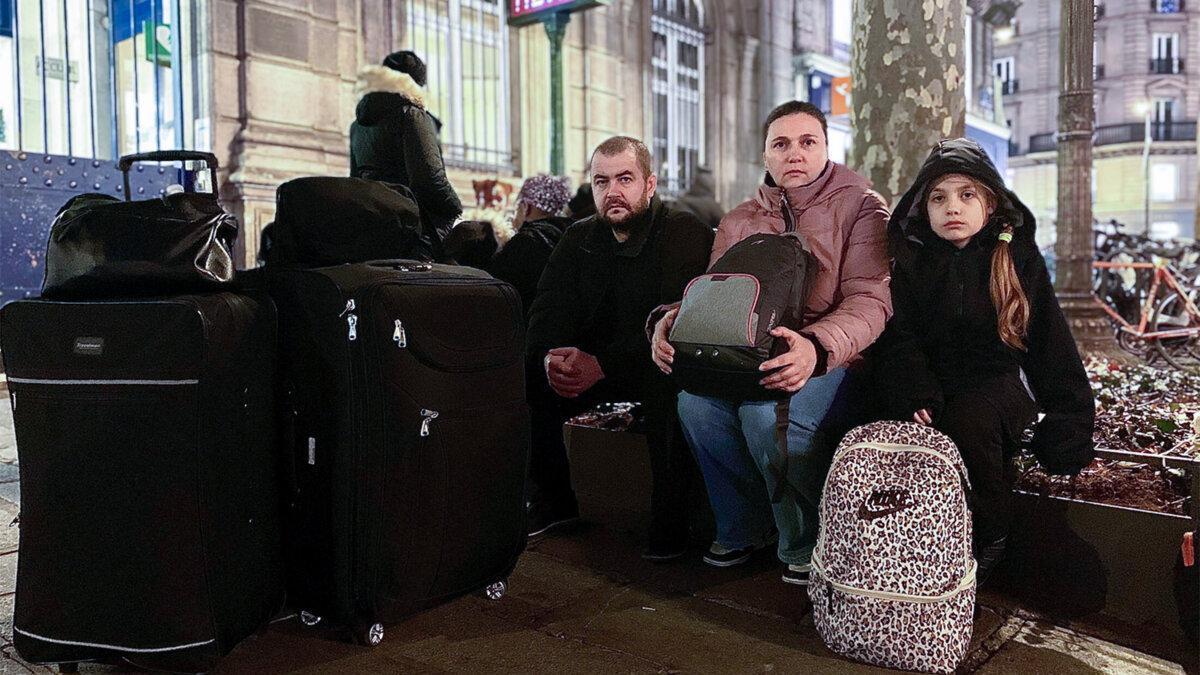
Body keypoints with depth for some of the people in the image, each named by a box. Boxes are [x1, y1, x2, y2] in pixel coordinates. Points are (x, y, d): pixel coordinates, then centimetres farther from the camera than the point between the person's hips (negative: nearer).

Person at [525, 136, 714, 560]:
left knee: (670, 384, -38)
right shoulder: (578, 239, 8)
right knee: (527, 380, -16)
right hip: (591, 367, 6)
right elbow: (548, 311, -1)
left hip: (661, 368, -5)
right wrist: (549, 357, -26)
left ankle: (670, 522, -21)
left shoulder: (686, 235, -11)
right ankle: (552, 504, 2)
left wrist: (603, 364, -35)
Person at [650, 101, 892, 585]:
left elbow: (870, 300, -14)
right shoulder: (738, 223, 14)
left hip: (836, 365, -4)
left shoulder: (861, 207, -1)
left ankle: (805, 545, -7)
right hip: (750, 365, 4)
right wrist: (669, 322, -16)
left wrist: (817, 347, -36)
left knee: (767, 410, -34)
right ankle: (745, 528, -1)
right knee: (696, 399, -27)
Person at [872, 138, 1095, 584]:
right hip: (934, 383, 2)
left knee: (966, 418, -34)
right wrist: (916, 396, -22)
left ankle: (987, 539, -13)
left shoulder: (1018, 257, 3)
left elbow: (1051, 343, 4)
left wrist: (1070, 419, -1)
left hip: (998, 382, -1)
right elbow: (898, 335, -4)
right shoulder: (911, 259, 5)